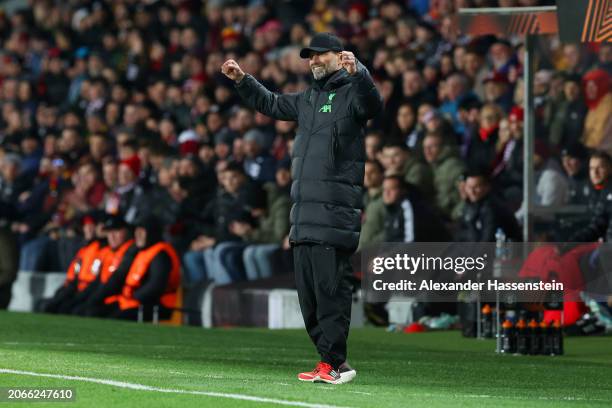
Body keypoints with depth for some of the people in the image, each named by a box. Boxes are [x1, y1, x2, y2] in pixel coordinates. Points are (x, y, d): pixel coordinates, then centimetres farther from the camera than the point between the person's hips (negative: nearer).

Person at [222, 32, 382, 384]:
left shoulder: (351, 92, -3)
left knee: (330, 287, -10)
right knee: (308, 290, 9)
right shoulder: (309, 99, 23)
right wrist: (242, 80, 30)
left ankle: (334, 363, -9)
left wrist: (357, 72, -42)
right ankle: (332, 362, 13)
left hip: (335, 213, -9)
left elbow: (373, 104, -25)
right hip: (304, 214, 9)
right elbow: (271, 104, 39)